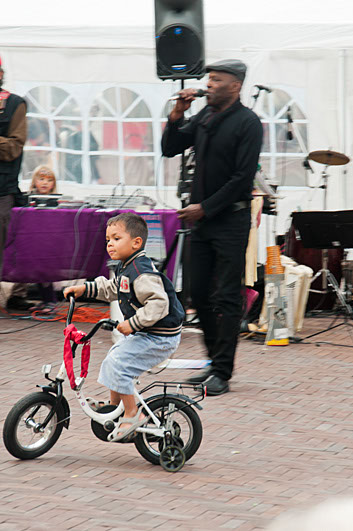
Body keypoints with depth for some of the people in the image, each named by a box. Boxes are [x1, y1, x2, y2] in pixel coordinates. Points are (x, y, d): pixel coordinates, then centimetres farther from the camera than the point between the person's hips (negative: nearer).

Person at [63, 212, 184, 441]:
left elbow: (158, 304, -31)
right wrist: (84, 289, 17)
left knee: (117, 363, -17)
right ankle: (114, 406, 36)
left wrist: (132, 324, -30)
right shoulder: (126, 268, 10)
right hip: (147, 334, 11)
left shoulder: (142, 272, -24)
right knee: (115, 354, 22)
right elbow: (110, 289, 27)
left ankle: (132, 414, -8)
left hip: (160, 337, -11)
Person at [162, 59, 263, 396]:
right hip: (201, 219, 7)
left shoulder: (248, 123, -9)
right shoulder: (204, 117, 12)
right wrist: (177, 115, -3)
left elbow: (242, 177, -15)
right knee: (200, 295, 10)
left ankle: (222, 374, -4)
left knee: (227, 298, -6)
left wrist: (204, 208, -14)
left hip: (230, 220, -7)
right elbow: (170, 149, 12)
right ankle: (216, 363, 22)